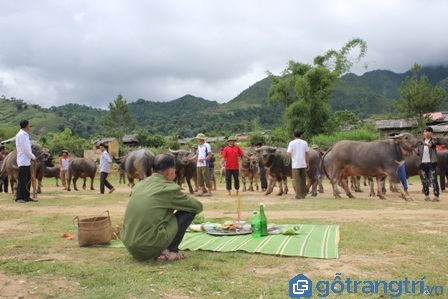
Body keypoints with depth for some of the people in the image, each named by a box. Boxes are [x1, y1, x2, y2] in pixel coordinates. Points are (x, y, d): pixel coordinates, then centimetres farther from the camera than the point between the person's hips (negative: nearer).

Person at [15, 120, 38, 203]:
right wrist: (33, 157, -6)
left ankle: (26, 197, 15)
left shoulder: (25, 135, 17)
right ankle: (19, 198, -3)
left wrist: (32, 156, 5)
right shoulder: (20, 135, -11)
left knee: (28, 180, 10)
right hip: (23, 161, -9)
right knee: (22, 180, -7)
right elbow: (25, 149, -15)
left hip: (27, 161, 9)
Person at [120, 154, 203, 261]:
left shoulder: (140, 185, 11)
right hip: (150, 247, -7)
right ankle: (170, 251, 5)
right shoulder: (169, 188, -6)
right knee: (189, 211, 6)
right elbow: (198, 206, 7)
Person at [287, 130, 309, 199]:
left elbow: (289, 153, -11)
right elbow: (307, 154, 5)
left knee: (296, 180, 2)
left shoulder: (292, 143, -4)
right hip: (303, 164, 3)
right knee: (303, 180, 14)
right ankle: (303, 194, 18)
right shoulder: (304, 143, 4)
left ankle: (299, 195, -1)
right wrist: (308, 164, 12)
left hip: (295, 164, -3)